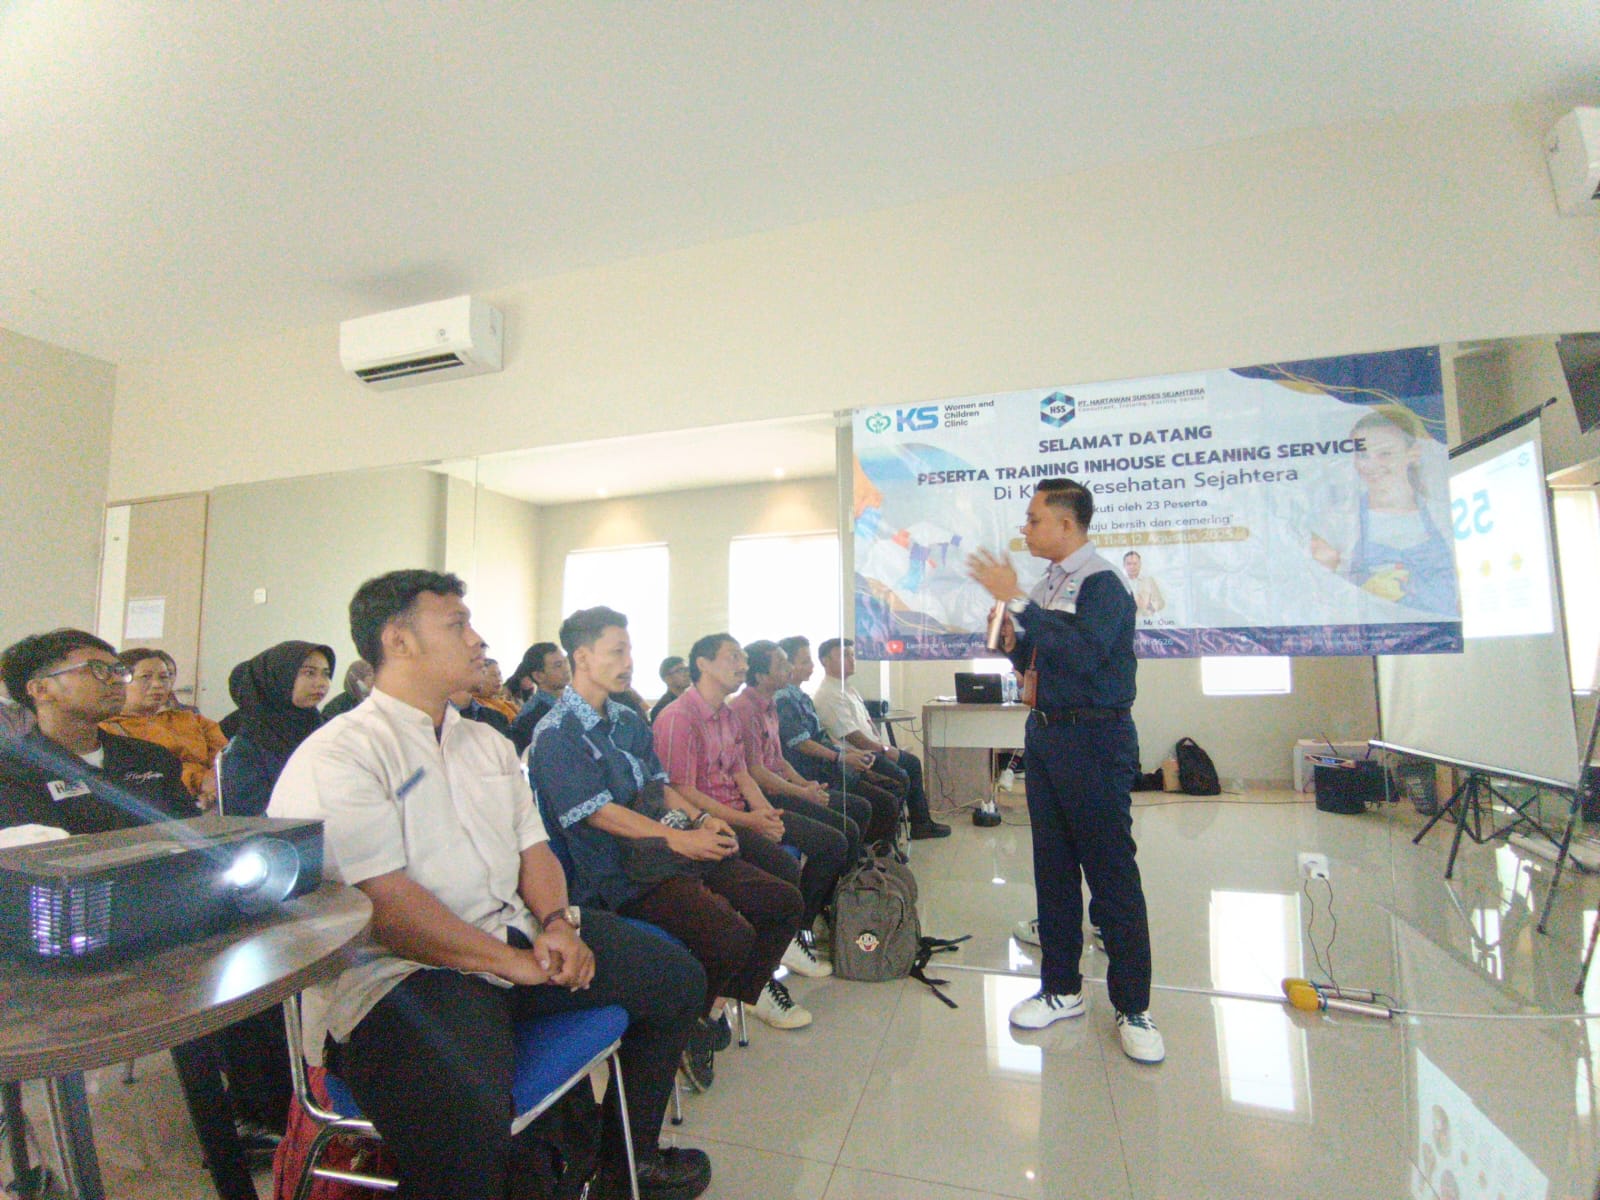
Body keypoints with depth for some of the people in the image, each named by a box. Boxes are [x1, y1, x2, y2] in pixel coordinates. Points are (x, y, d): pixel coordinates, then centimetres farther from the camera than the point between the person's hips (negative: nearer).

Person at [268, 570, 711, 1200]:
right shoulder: (334, 759, -10)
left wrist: (556, 924, -4)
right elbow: (383, 906, -18)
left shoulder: (486, 742, 16)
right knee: (467, 1119, -38)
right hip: (398, 973, -8)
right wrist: (512, 962, -16)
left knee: (677, 977, 7)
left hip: (514, 935, 8)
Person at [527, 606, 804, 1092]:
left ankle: (716, 1007, 14)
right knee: (731, 935, -27)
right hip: (621, 873, -8)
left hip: (667, 851, 9)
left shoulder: (628, 720, 17)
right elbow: (595, 812, -16)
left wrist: (701, 820, 0)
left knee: (785, 902, 2)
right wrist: (678, 838, -20)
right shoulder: (556, 734, -9)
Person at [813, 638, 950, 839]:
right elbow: (852, 736, -23)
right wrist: (884, 749, -13)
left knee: (912, 763, 17)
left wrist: (881, 746, 5)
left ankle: (922, 823, 26)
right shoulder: (829, 695, -20)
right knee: (899, 777, -22)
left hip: (870, 749, 11)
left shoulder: (846, 688, 13)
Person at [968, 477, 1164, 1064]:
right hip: (1045, 734, 8)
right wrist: (1014, 641, 1)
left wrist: (1016, 602, -27)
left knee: (1111, 872, 0)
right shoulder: (1047, 586, 12)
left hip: (1095, 737, -8)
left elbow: (1082, 653, -29)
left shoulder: (1102, 584, -12)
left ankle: (1133, 1008, 17)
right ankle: (1061, 988, 28)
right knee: (1053, 867, 14)